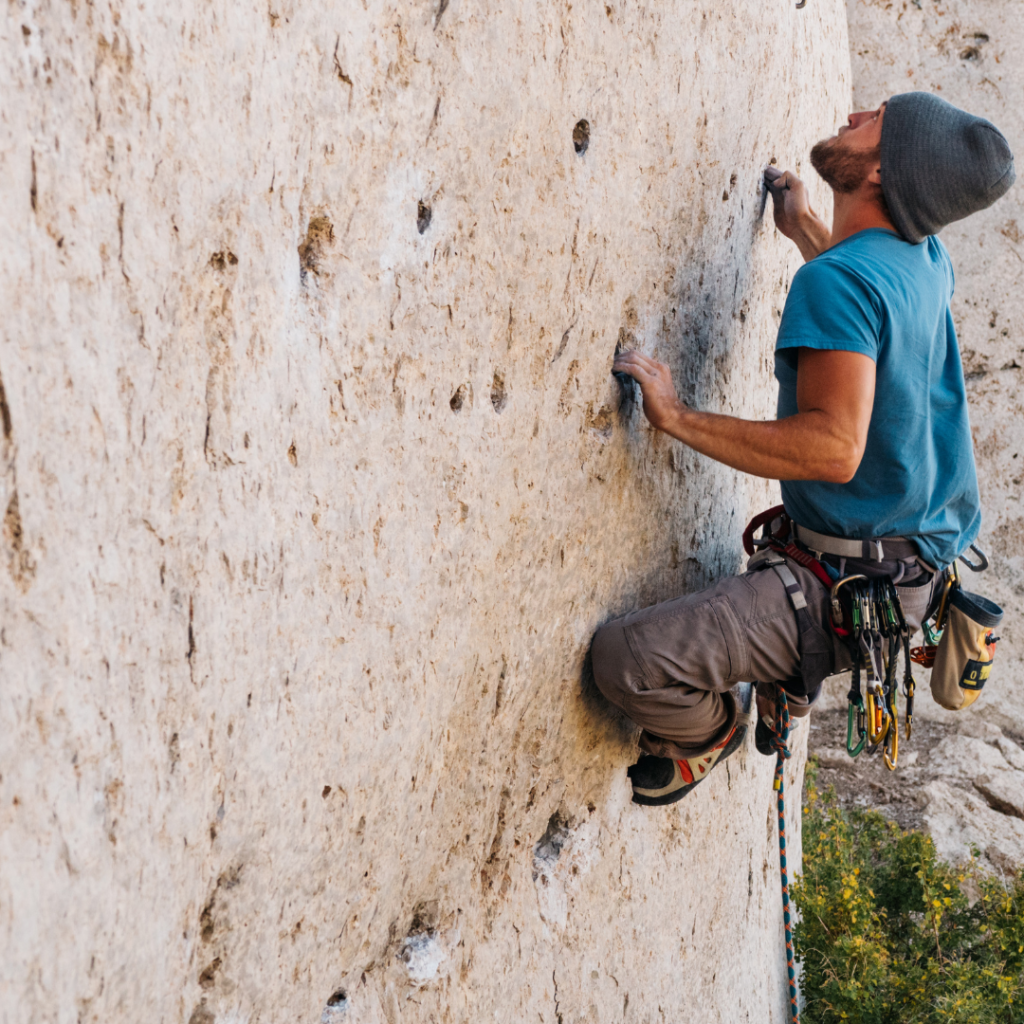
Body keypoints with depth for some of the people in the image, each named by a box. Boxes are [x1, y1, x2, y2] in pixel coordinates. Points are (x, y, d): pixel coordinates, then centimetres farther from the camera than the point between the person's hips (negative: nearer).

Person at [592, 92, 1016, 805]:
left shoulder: (836, 279, -24)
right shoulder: (927, 258, 3)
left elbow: (835, 448, -34)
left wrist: (678, 419, -29)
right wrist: (803, 226, 35)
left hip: (856, 586, -10)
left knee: (625, 659, -17)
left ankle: (713, 730, 11)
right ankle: (788, 689, 39)